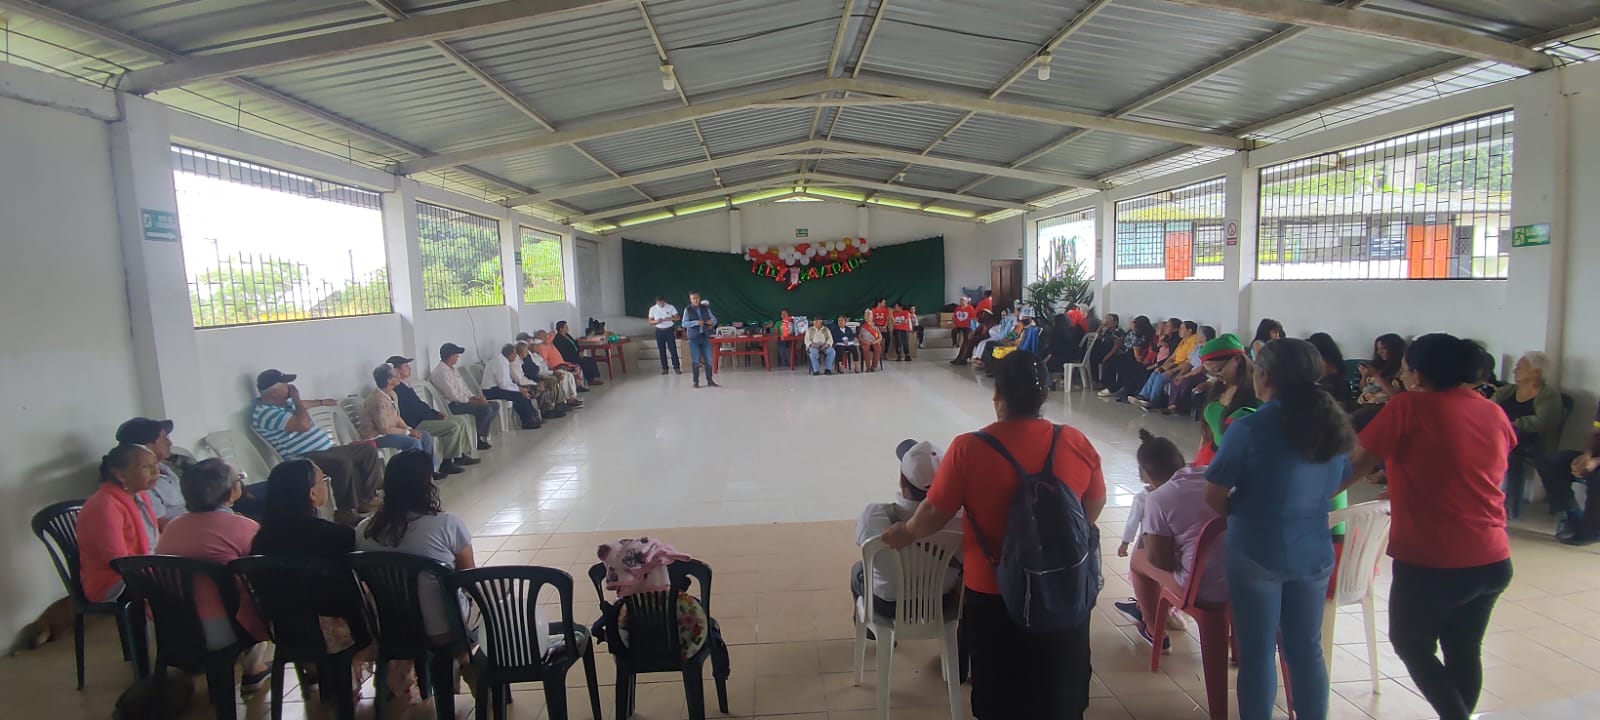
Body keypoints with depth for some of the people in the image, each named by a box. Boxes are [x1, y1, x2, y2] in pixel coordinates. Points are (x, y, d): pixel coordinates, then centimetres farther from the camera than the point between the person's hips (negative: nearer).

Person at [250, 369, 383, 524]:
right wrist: (296, 398, -14)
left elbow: (301, 405, 40)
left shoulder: (283, 402, 14)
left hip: (325, 449, 11)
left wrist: (322, 402, 55)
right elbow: (303, 425, -28)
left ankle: (366, 498, 1)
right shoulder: (264, 412, -17)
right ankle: (346, 511, -22)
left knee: (368, 449, 3)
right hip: (305, 459, -11)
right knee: (343, 463, -37)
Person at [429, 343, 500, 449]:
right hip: (451, 406, -10)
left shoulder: (452, 369, 16)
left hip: (461, 400, 10)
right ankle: (477, 439, -8)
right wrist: (472, 400, -14)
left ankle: (483, 436, 4)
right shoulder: (441, 372, -16)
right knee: (486, 409, -26)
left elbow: (462, 388, 18)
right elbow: (453, 396, -21)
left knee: (495, 406, 2)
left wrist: (474, 397, 0)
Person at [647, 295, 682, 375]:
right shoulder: (652, 309, -3)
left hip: (669, 330, -1)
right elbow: (650, 322, 1)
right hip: (659, 331, 2)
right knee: (662, 350, 5)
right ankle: (664, 368, 13)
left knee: (673, 349, -3)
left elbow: (678, 317, -2)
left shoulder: (670, 307, -6)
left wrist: (671, 318, -22)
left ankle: (676, 367, 3)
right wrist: (656, 321, -20)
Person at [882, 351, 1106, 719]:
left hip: (994, 592, -2)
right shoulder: (1075, 442, -12)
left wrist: (905, 532, 8)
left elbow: (935, 514, -13)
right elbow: (1096, 503, 3)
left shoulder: (968, 448, -21)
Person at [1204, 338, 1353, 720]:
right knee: (1307, 649, 18)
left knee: (1258, 652, 8)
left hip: (1257, 553, -5)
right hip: (1314, 554, 5)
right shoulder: (1333, 425, 0)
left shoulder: (1249, 428, -18)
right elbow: (1336, 485, 14)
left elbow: (1214, 495, -12)